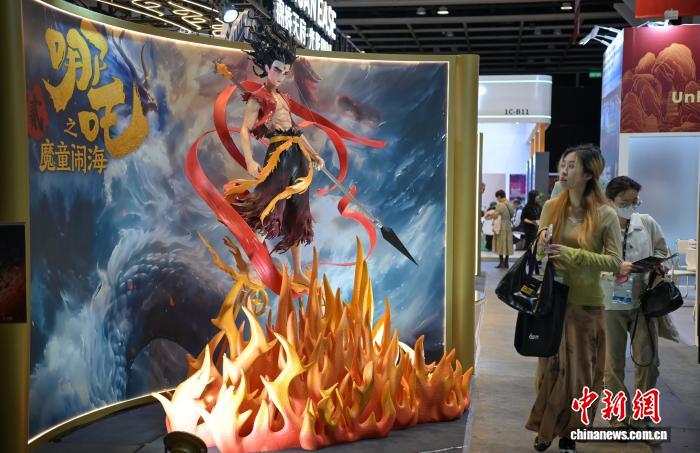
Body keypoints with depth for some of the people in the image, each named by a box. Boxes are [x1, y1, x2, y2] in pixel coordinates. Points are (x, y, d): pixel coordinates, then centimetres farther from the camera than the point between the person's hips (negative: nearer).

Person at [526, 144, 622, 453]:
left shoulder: (606, 215, -9)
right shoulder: (551, 207, 1)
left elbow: (615, 262, -10)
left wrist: (573, 255, -21)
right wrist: (542, 246, -14)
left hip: (586, 304, -2)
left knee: (579, 371, 7)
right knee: (551, 367, 10)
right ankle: (545, 428, 26)